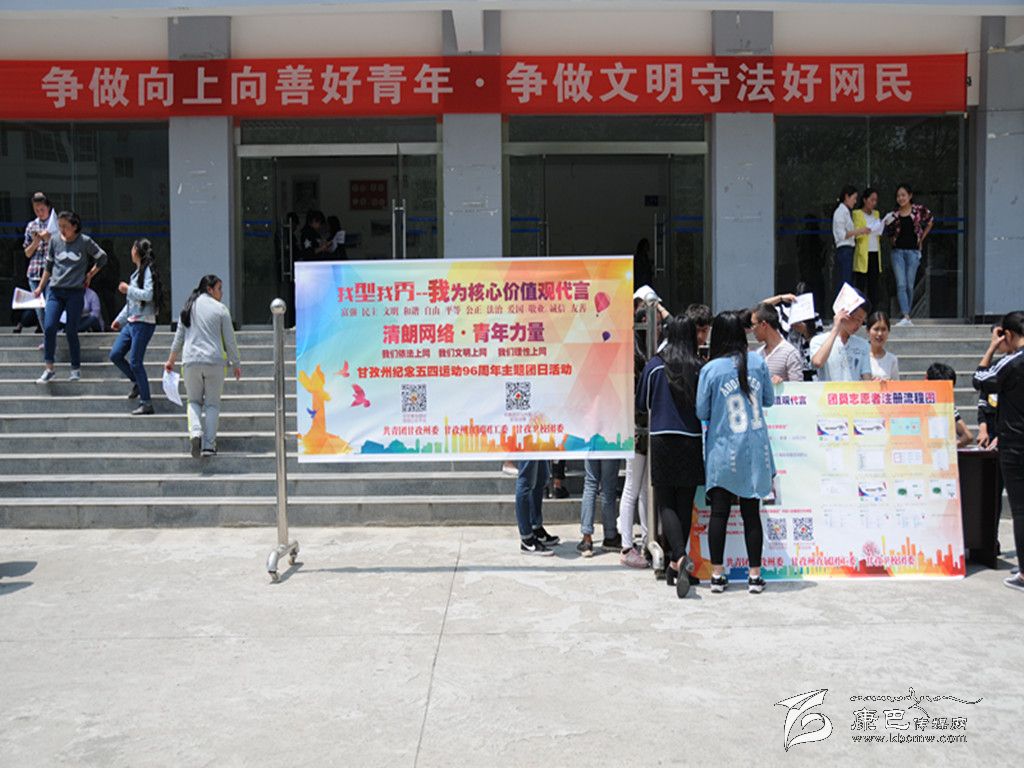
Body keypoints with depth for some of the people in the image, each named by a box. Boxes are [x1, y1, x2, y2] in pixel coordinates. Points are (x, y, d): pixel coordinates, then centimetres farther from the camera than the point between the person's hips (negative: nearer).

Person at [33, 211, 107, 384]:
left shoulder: (85, 241, -3)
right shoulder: (55, 241, 6)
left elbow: (102, 258, 10)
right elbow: (48, 265, 16)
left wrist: (89, 275, 5)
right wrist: (40, 287, 17)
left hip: (75, 292, -3)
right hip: (55, 291, 3)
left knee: (71, 331, 0)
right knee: (49, 327, -11)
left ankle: (76, 369, 16)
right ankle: (49, 369, -4)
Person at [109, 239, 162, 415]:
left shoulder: (148, 270, -10)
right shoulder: (137, 272, 18)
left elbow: (148, 295, -23)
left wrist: (128, 289, -13)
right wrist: (120, 319, 25)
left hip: (143, 323, -9)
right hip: (131, 322, 9)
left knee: (135, 361, -9)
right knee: (115, 355, 7)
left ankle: (146, 404, -3)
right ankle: (137, 383, 24)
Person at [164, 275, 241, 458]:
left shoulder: (188, 308, 10)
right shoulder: (220, 309, -1)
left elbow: (179, 337, 12)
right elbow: (229, 341, -1)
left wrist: (171, 360, 22)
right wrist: (236, 364, 9)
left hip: (191, 361, 3)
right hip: (214, 361, -2)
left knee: (194, 401, 15)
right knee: (212, 404, 7)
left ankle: (195, 432, -11)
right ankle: (209, 445, -1)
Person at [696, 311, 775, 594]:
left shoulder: (710, 370, -9)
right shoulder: (758, 362, -2)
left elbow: (701, 412, -3)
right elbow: (769, 400, 9)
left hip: (722, 451, -2)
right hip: (754, 450, 2)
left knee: (719, 512, 5)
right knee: (751, 512, 7)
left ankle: (717, 574, 8)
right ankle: (755, 575, 11)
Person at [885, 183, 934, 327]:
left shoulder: (919, 210, 0)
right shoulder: (894, 213, 5)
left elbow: (930, 222, 16)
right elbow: (889, 233, 12)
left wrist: (921, 238, 12)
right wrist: (889, 224, -8)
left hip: (913, 251, -1)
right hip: (898, 251, 1)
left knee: (910, 285, 3)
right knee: (901, 285, -10)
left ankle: (907, 314, 16)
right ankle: (906, 317, -16)